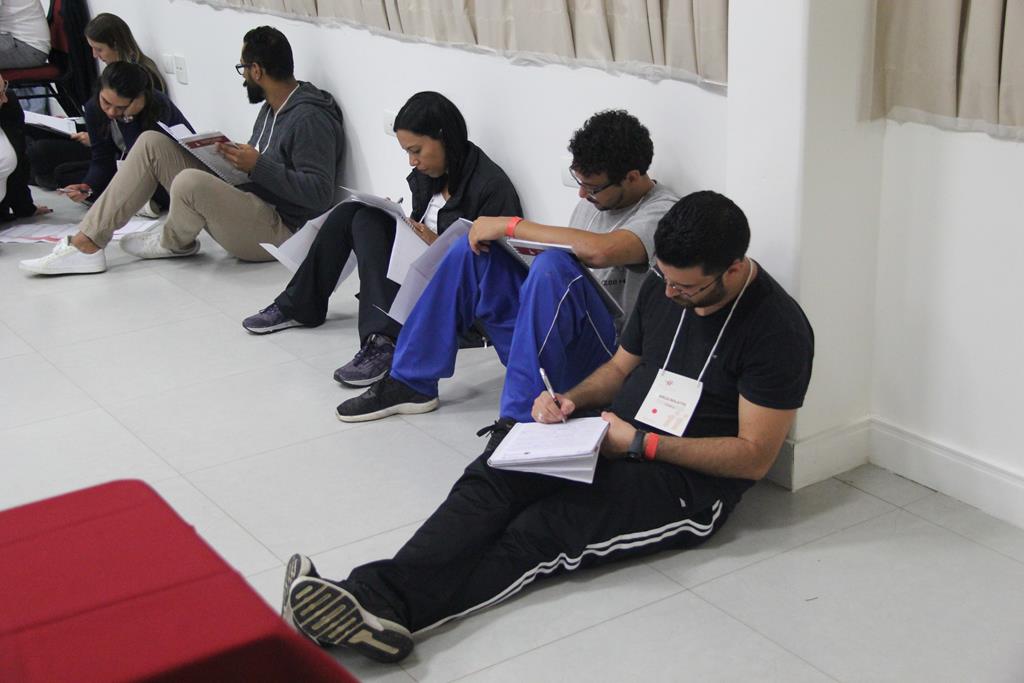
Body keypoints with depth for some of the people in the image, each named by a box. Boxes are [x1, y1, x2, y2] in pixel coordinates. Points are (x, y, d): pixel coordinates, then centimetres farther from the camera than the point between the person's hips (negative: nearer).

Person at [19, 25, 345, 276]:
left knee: (190, 182, -36)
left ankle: (174, 242, 3)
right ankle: (86, 243, -3)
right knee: (152, 143, 4)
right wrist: (235, 154, 4)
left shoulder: (309, 118, -16)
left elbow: (320, 194, -25)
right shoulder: (271, 108, 15)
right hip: (244, 203, 10)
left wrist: (258, 165, -21)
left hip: (278, 231, -10)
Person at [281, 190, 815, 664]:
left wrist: (640, 443, -17)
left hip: (688, 481, -6)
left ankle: (390, 605, -47)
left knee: (544, 530, -31)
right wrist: (570, 399, 0)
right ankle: (375, 595, -43)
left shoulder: (778, 328, -13)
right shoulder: (665, 285, 10)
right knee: (496, 473, -23)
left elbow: (754, 457, -14)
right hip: (615, 436, 7)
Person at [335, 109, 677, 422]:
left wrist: (509, 225, -24)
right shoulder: (594, 197, 13)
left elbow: (598, 251, -33)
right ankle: (410, 383, -3)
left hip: (602, 355, -8)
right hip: (543, 330, 8)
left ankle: (520, 418, -31)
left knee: (552, 265, -35)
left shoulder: (661, 212, -14)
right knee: (471, 250, -7)